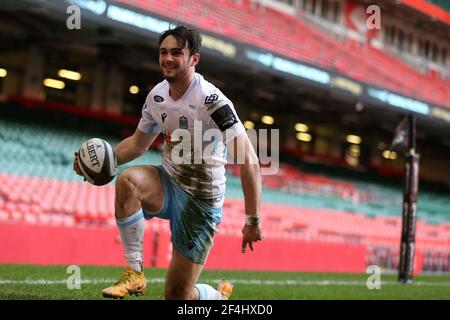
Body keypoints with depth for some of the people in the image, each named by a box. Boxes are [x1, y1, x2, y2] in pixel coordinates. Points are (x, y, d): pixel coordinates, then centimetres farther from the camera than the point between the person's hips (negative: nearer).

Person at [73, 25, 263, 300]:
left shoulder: (211, 101, -22)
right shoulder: (156, 95, -1)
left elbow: (250, 162, -25)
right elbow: (138, 143, 16)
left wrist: (252, 220, -28)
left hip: (201, 202, -5)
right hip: (168, 183, 5)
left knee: (178, 295, -3)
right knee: (127, 180, -30)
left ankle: (219, 296, 33)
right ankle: (135, 273, -19)